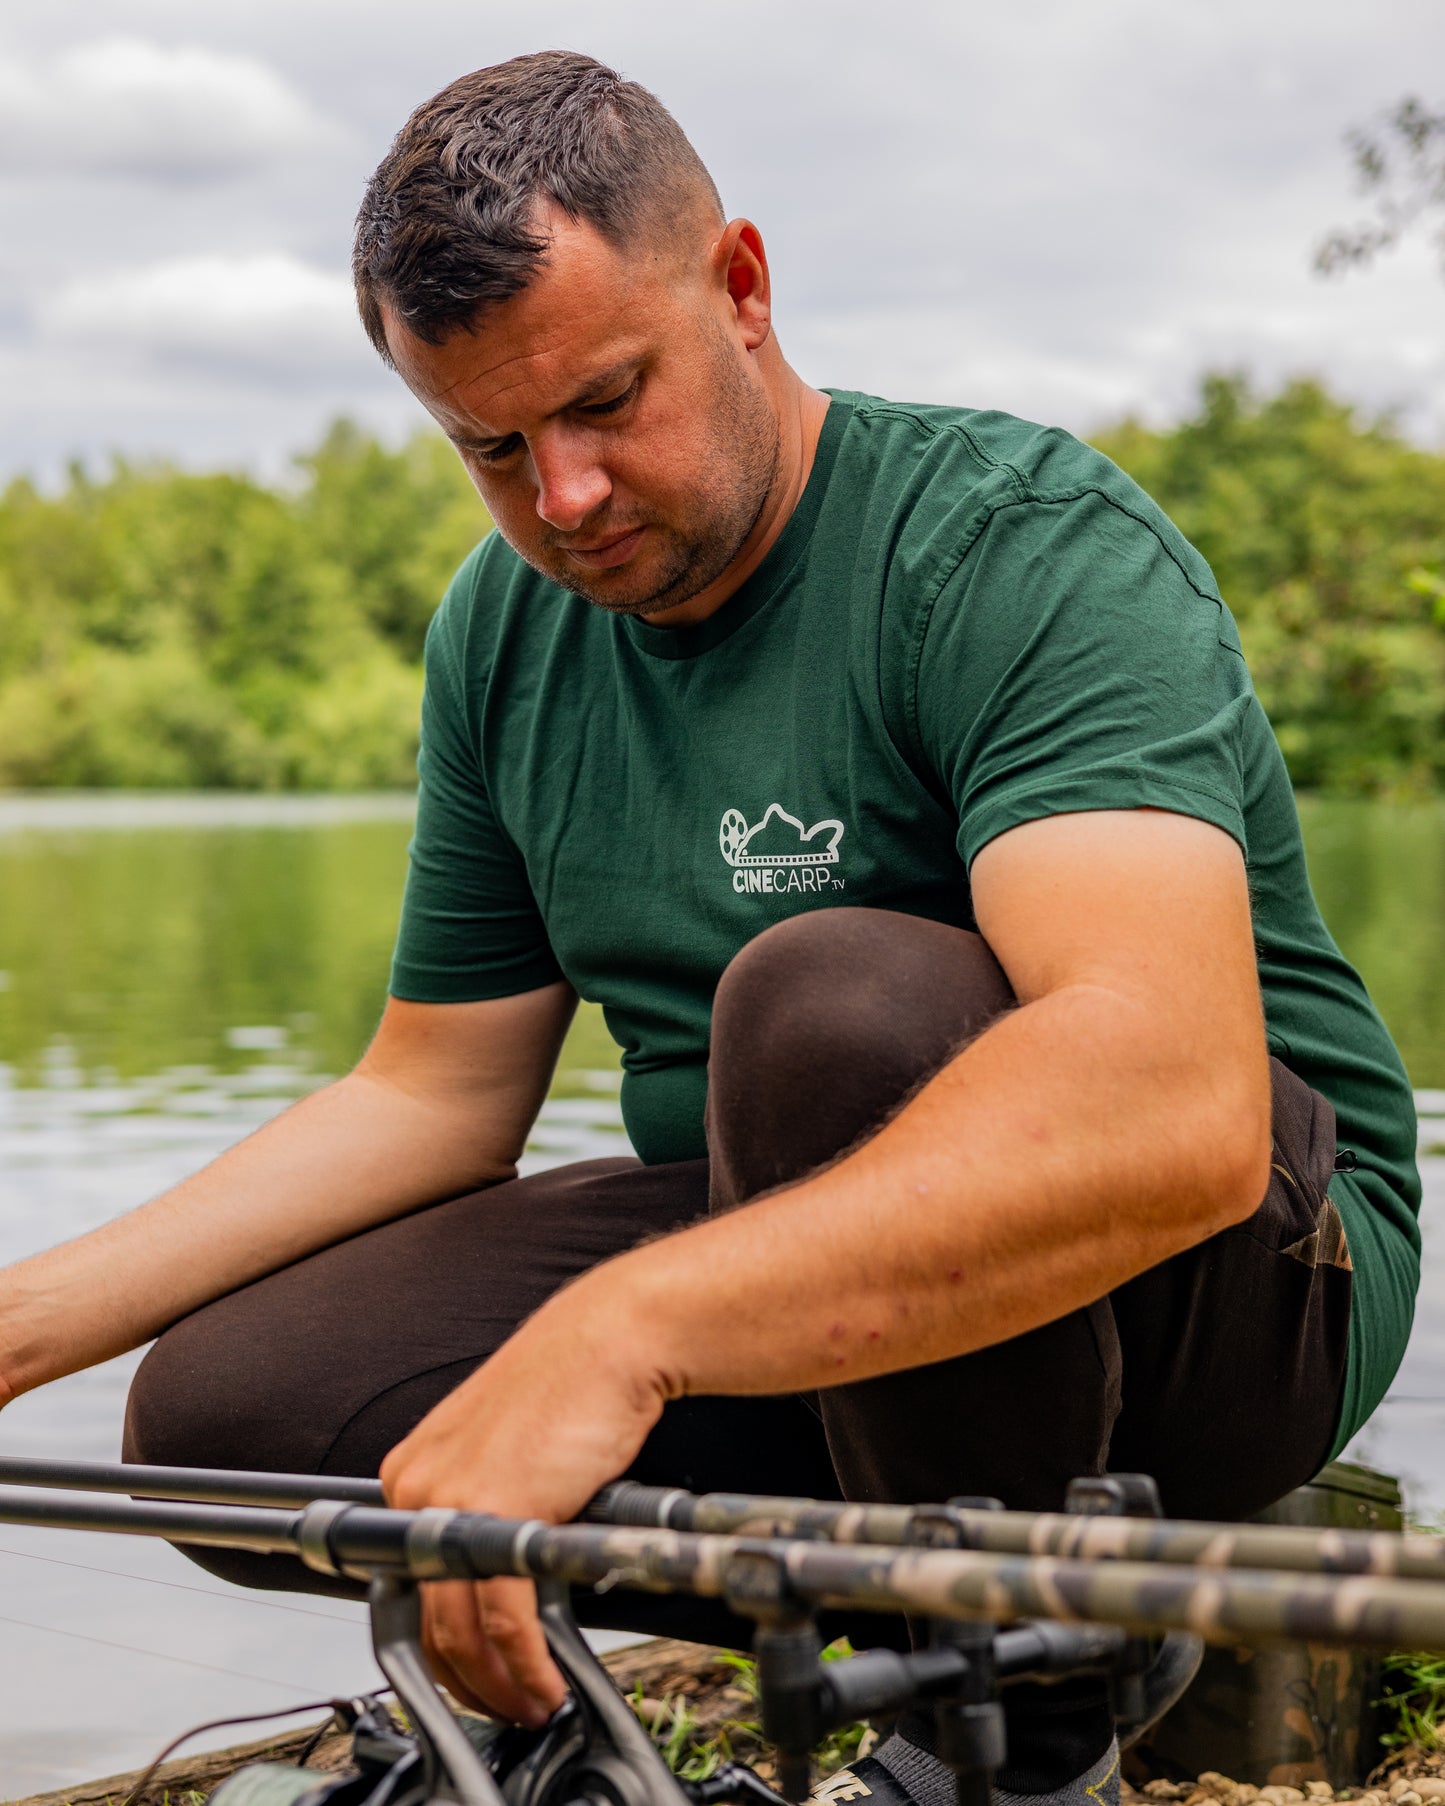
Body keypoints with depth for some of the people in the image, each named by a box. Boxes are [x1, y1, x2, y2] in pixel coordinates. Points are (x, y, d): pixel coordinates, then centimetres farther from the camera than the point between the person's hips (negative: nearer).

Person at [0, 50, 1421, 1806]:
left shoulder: (1028, 544, -20)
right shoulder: (505, 632, 4)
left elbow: (1176, 1099, -37)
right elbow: (431, 1096, 10)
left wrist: (622, 1326, -47)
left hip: (1235, 1258, -6)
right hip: (796, 1264, 7)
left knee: (833, 1003, -37)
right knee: (218, 1411, -11)